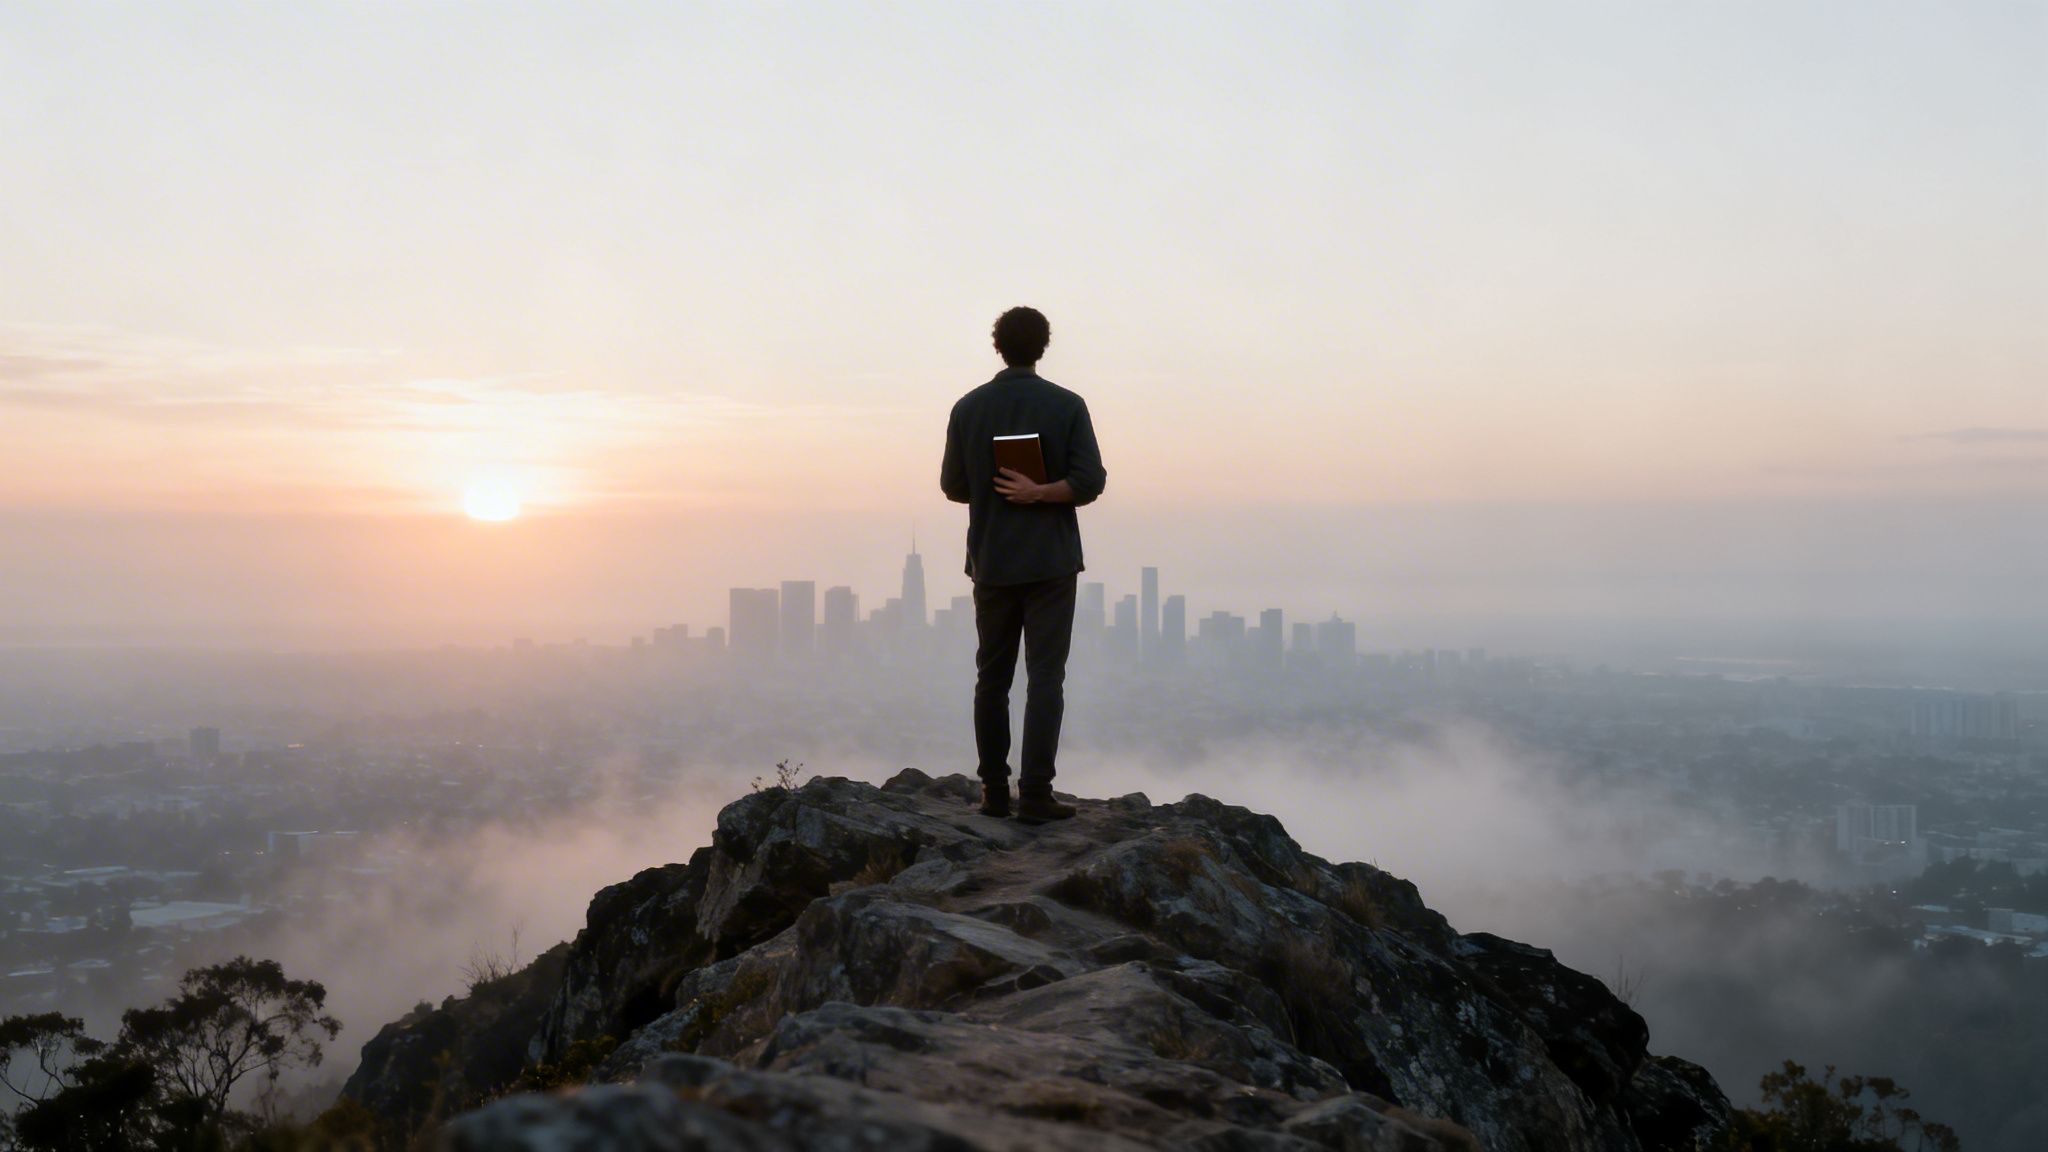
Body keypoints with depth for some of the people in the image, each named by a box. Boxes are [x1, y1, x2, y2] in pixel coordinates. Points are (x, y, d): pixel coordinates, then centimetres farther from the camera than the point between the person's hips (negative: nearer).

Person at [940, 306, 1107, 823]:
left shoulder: (969, 408, 2)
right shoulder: (1066, 406, -4)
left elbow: (953, 486, 6)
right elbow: (1089, 481, -12)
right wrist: (1038, 493, -10)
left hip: (991, 562, 3)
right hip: (1050, 562, -2)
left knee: (992, 678, 11)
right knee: (1045, 678, -1)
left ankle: (994, 790, 14)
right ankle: (1034, 794, -6)